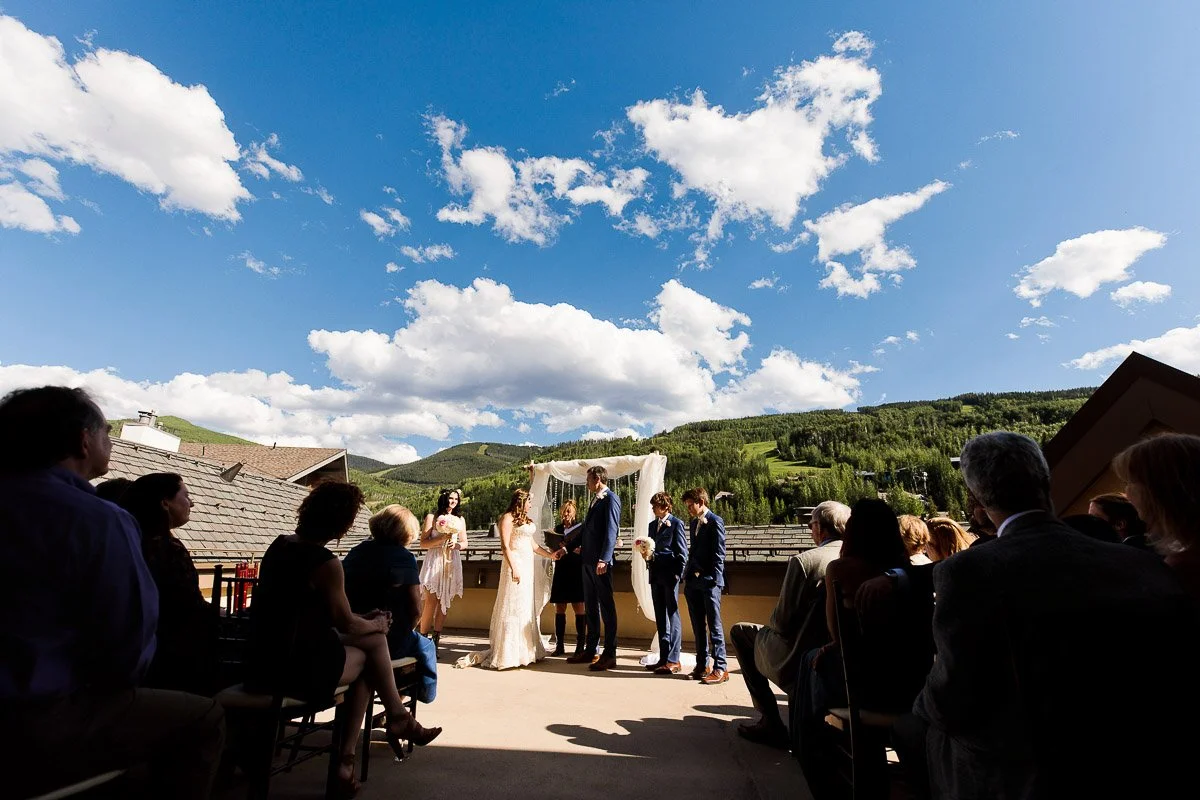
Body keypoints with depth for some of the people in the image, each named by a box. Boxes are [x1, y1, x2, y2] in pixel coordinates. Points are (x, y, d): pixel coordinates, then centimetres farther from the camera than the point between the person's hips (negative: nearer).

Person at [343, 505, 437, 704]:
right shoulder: (404, 557, -13)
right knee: (426, 647, 25)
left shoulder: (355, 552, 2)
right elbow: (415, 610, -15)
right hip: (388, 645, -6)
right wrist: (405, 631, 6)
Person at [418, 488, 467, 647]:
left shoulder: (460, 520, 13)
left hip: (452, 563, 4)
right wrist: (442, 538, -16)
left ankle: (435, 639, 11)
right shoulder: (431, 518, 1)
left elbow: (464, 542, 16)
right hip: (434, 562, -3)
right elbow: (423, 544, -4)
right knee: (431, 600, -10)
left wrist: (456, 544, -5)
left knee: (445, 601, 3)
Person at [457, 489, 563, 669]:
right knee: (513, 608, -4)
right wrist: (513, 568, -21)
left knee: (528, 607, 11)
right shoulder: (508, 518, -8)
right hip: (515, 564, -9)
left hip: (528, 565, 9)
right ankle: (507, 655, 4)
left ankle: (526, 650, 20)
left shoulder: (526, 520, 18)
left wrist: (550, 555, 16)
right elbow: (505, 546, -15)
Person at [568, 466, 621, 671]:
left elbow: (611, 530, -19)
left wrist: (604, 559, -26)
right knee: (591, 607, 14)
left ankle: (609, 655, 8)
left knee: (606, 607, 0)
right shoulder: (595, 500, 17)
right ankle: (590, 651, 24)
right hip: (588, 560, 9)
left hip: (601, 563, -9)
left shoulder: (611, 499, -11)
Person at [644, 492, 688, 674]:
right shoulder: (652, 524, 15)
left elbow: (682, 552, -8)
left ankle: (673, 660, 4)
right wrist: (647, 553, -2)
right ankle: (663, 658, 20)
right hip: (656, 575, 7)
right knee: (660, 618, 12)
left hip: (670, 575, -7)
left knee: (672, 616, -1)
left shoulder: (676, 523, -6)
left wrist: (677, 574, -13)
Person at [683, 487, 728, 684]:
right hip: (693, 581, 8)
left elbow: (719, 554, -12)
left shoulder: (715, 522, -8)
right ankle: (702, 665, 19)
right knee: (698, 626, 11)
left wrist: (715, 580, -15)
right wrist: (688, 577, 14)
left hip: (709, 582, -8)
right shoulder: (694, 522, 16)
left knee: (714, 625, -2)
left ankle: (720, 668, 4)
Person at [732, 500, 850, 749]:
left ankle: (771, 724, 13)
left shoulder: (803, 561, -21)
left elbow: (782, 622, -16)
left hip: (799, 662, -6)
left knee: (740, 631, 15)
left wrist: (772, 624, 8)